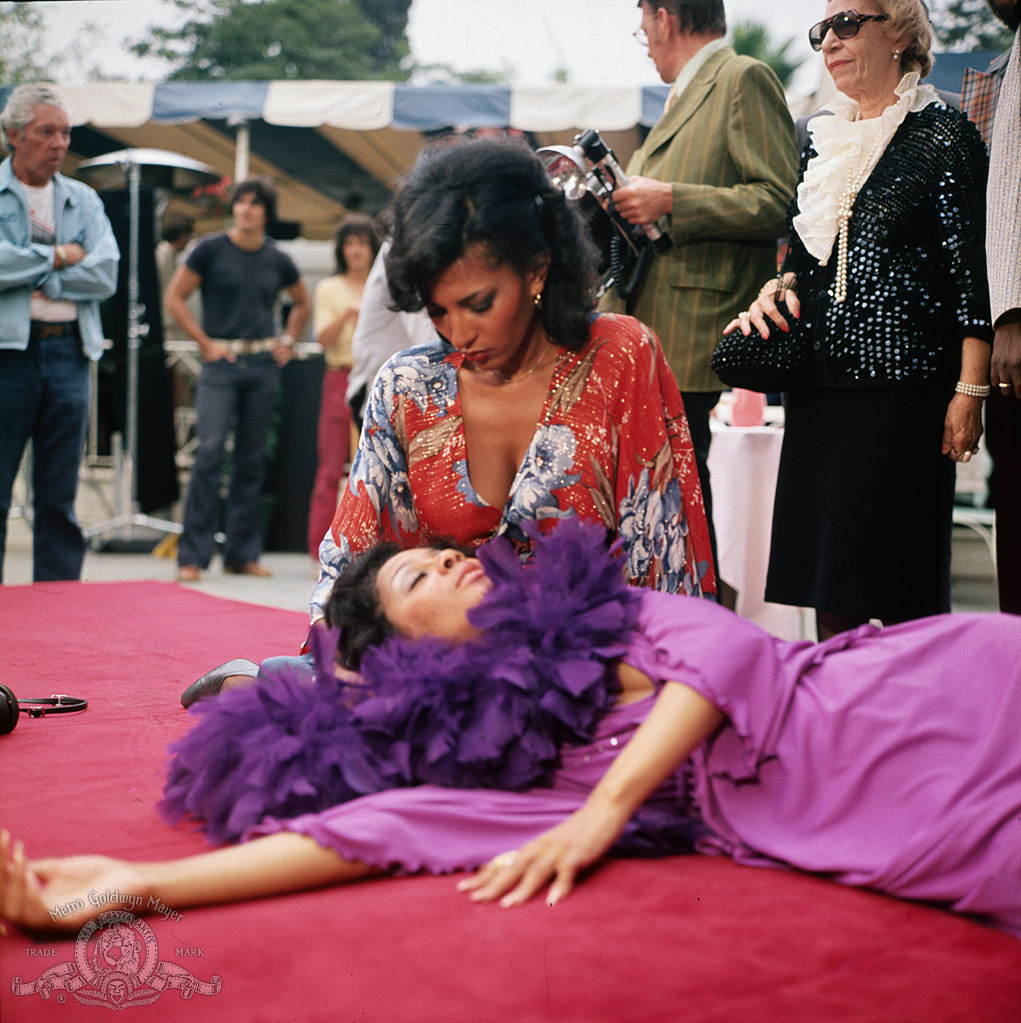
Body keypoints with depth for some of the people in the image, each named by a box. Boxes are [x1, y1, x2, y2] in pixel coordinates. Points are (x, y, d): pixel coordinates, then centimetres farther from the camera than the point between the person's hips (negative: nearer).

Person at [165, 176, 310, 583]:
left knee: (251, 459, 6)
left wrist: (288, 340, 12)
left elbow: (302, 302, 26)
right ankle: (192, 556, -9)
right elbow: (174, 298, 1)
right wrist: (205, 343, -5)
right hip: (222, 362, -3)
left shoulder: (278, 260, 10)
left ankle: (242, 553, 14)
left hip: (263, 365, 3)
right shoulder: (211, 250, 0)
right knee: (210, 451, -13)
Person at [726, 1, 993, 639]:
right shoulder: (823, 143, 16)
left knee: (900, 592, -5)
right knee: (827, 582, 7)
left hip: (905, 385, -6)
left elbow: (973, 274, -7)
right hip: (821, 385, 6)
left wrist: (971, 391, -12)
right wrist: (775, 291, 3)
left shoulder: (944, 135, -2)